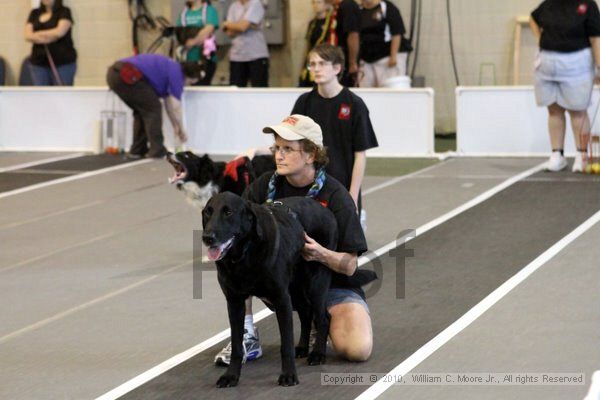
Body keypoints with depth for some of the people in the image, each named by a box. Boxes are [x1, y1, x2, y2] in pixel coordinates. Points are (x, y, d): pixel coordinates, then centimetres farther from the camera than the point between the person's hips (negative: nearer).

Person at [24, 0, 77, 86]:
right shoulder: (35, 13, 15)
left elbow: (60, 31, -14)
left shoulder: (64, 11, 2)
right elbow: (28, 36, 3)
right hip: (39, 62, 4)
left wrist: (38, 34, -1)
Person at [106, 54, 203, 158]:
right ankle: (156, 150, 3)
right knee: (153, 108, 2)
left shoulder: (169, 68, 30)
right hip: (127, 75, -10)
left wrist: (175, 126, 43)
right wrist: (181, 130, 15)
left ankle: (137, 150, 20)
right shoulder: (176, 72, 3)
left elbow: (169, 105, 37)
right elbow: (175, 108, 2)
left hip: (114, 73, 10)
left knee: (141, 110, 21)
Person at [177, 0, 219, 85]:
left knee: (202, 87, -7)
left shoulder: (210, 10, 0)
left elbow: (208, 30, -14)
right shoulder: (184, 12, 15)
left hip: (205, 59, -4)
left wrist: (193, 42, -16)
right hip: (189, 59, 4)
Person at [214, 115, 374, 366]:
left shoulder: (335, 196, -14)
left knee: (358, 349, -28)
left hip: (330, 283, -3)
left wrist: (322, 254, -36)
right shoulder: (266, 185, -2)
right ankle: (247, 337, -13)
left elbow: (350, 265, -14)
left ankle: (322, 322, 8)